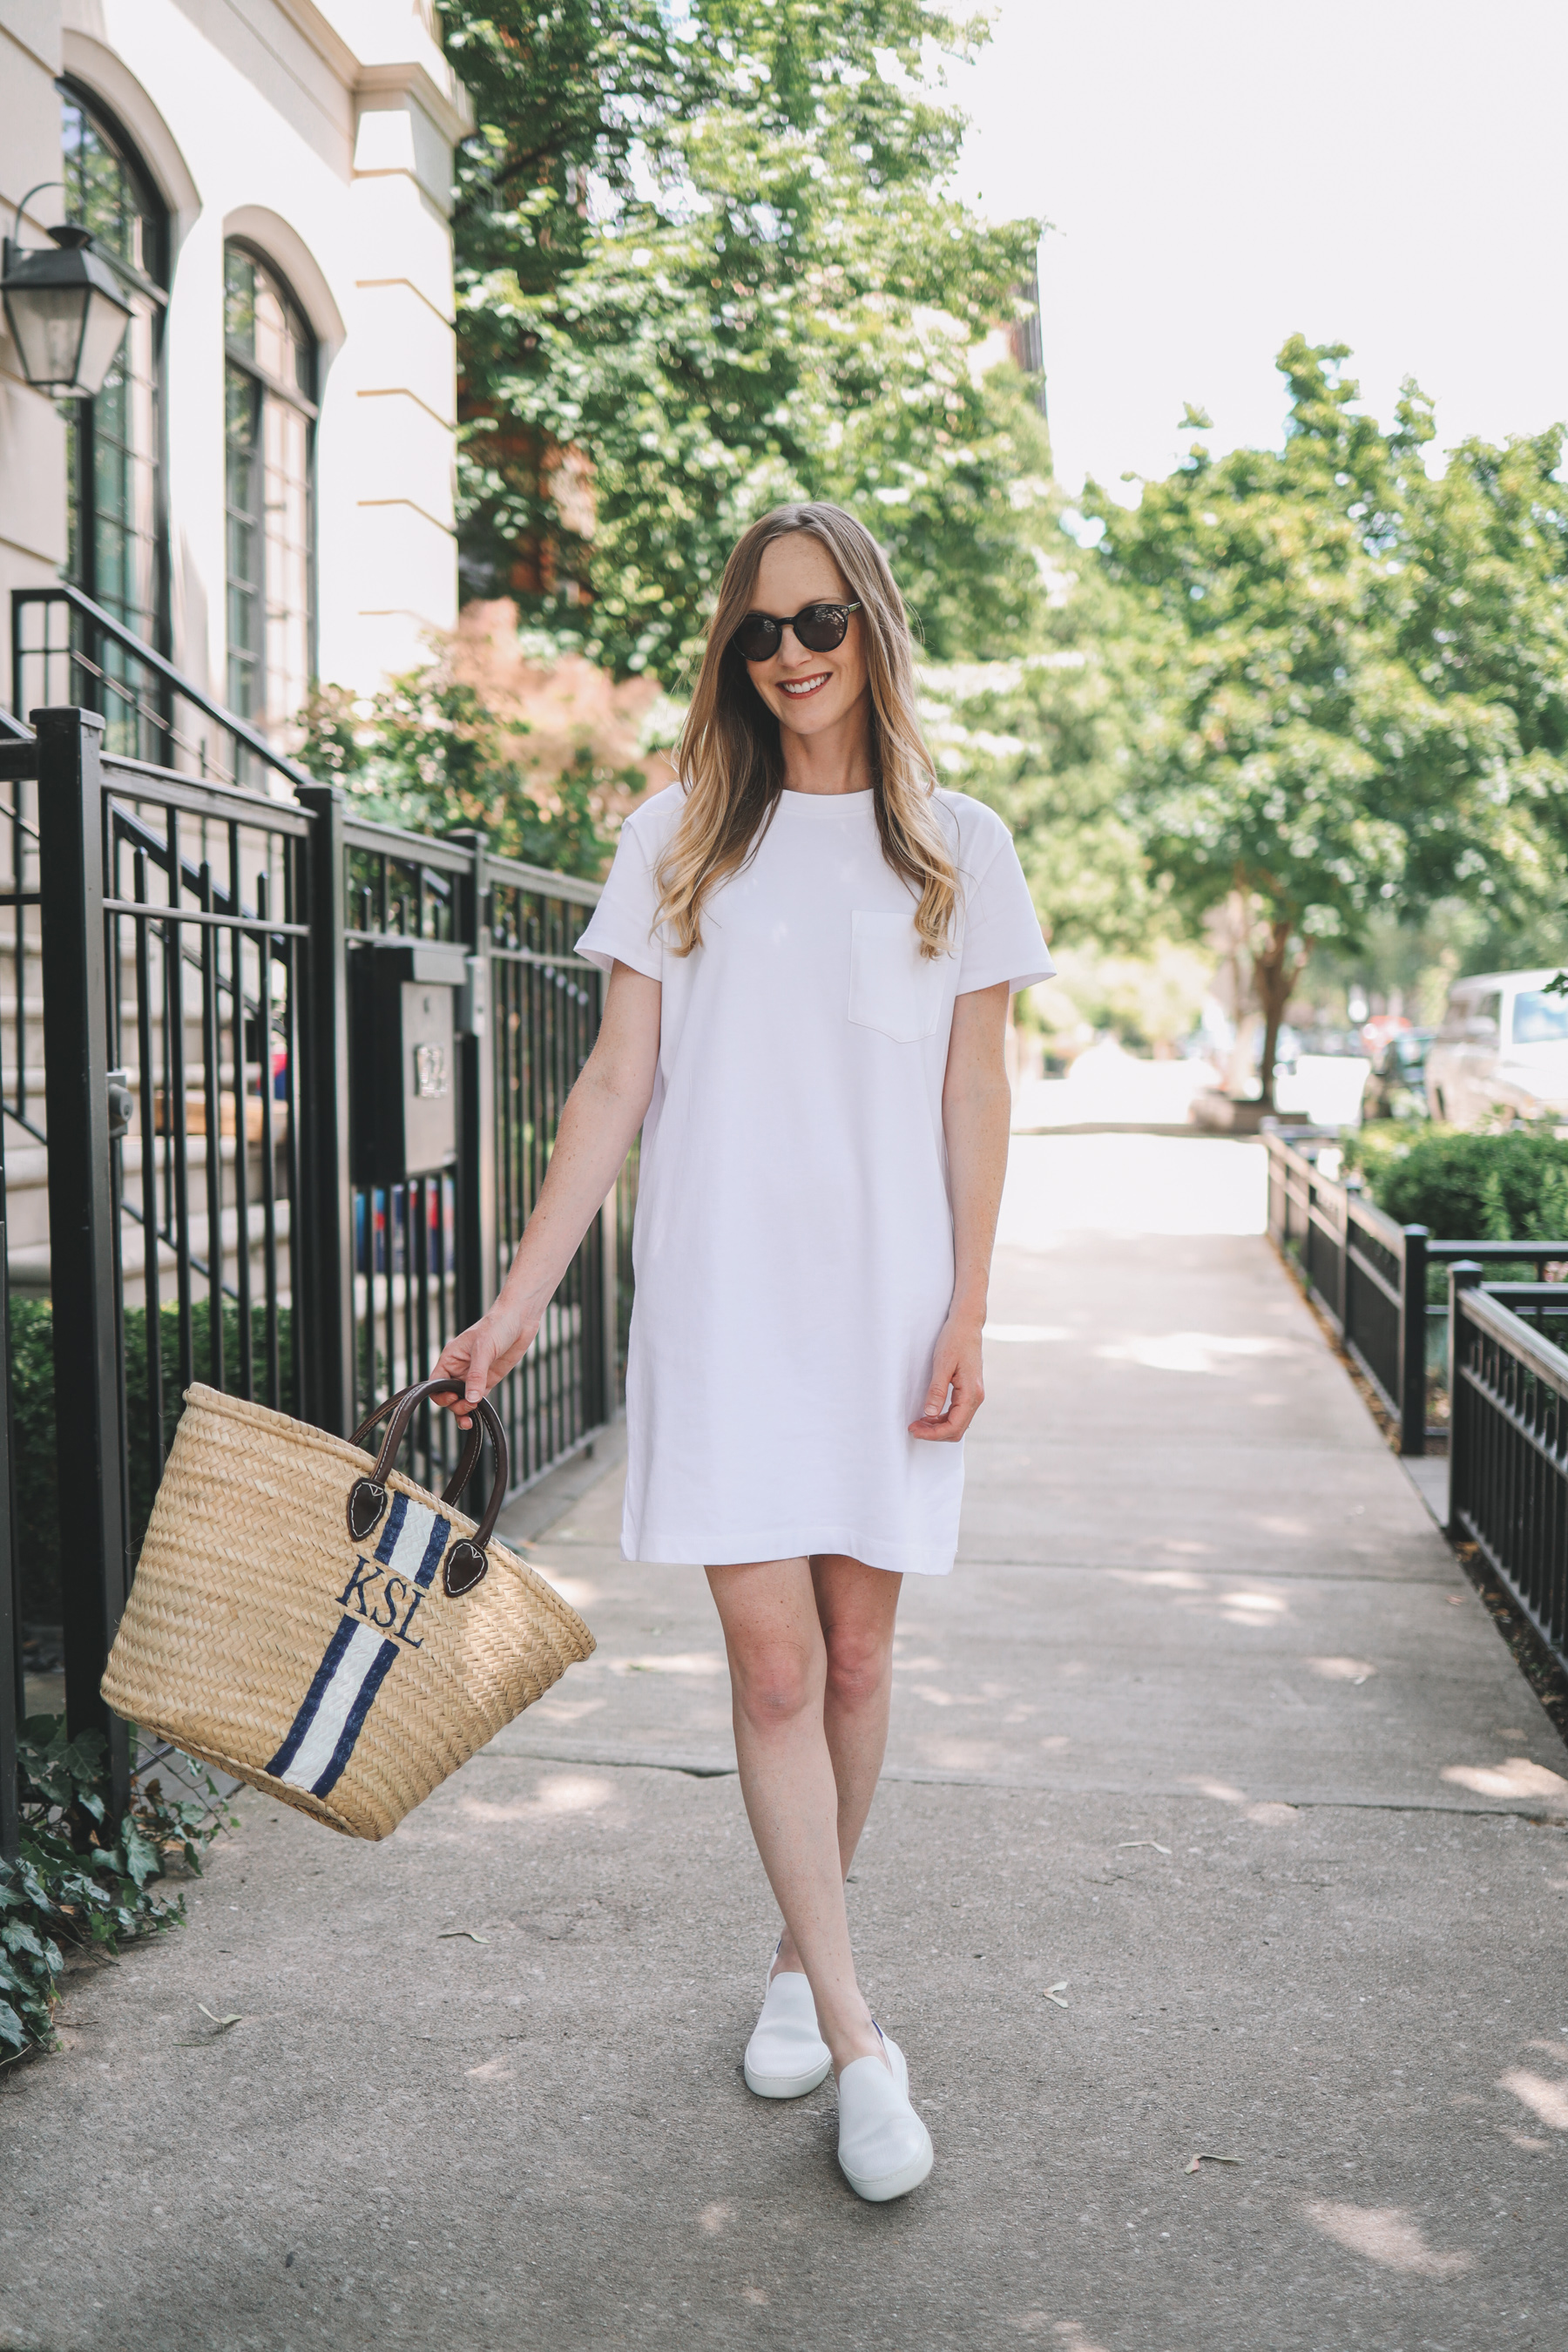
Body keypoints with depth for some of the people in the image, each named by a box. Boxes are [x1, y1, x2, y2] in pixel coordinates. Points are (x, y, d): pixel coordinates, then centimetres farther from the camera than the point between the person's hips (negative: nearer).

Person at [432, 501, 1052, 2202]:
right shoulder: (680, 841, 6)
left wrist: (968, 1311, -2)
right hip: (722, 1296, 0)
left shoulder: (955, 849, 7)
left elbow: (973, 1093, 6)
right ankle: (853, 2036, 6)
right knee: (771, 1660, -4)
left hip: (887, 1297, 1)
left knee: (854, 1650, 7)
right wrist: (521, 1296, -1)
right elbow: (617, 1083, 4)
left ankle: (800, 1955, 28)